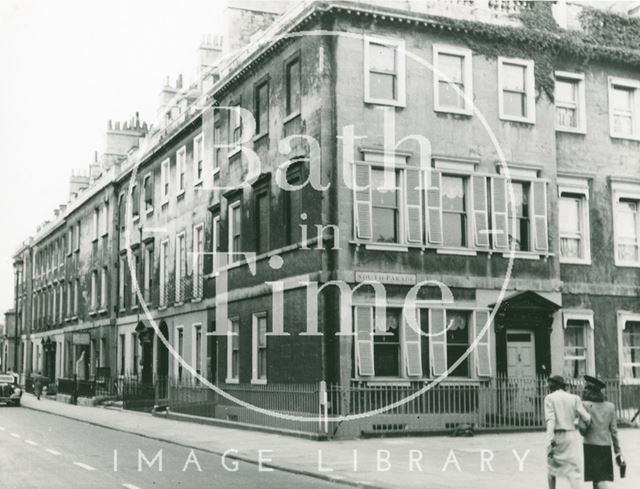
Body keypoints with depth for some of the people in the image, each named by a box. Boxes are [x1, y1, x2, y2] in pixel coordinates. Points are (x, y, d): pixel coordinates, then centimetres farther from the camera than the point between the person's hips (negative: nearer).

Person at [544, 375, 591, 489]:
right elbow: (586, 418, -2)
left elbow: (550, 420, -13)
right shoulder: (574, 398, 5)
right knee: (573, 470, -2)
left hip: (556, 436, -1)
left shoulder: (549, 398, -1)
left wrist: (551, 442, -20)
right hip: (571, 436, 1)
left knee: (552, 467, 21)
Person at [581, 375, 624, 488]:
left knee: (600, 480, -3)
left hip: (590, 445, -4)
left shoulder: (585, 405, -8)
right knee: (601, 478, 13)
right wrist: (618, 451, 8)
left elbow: (583, 430, -11)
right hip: (606, 445, 4)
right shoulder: (610, 406, 5)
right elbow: (614, 430, 5)